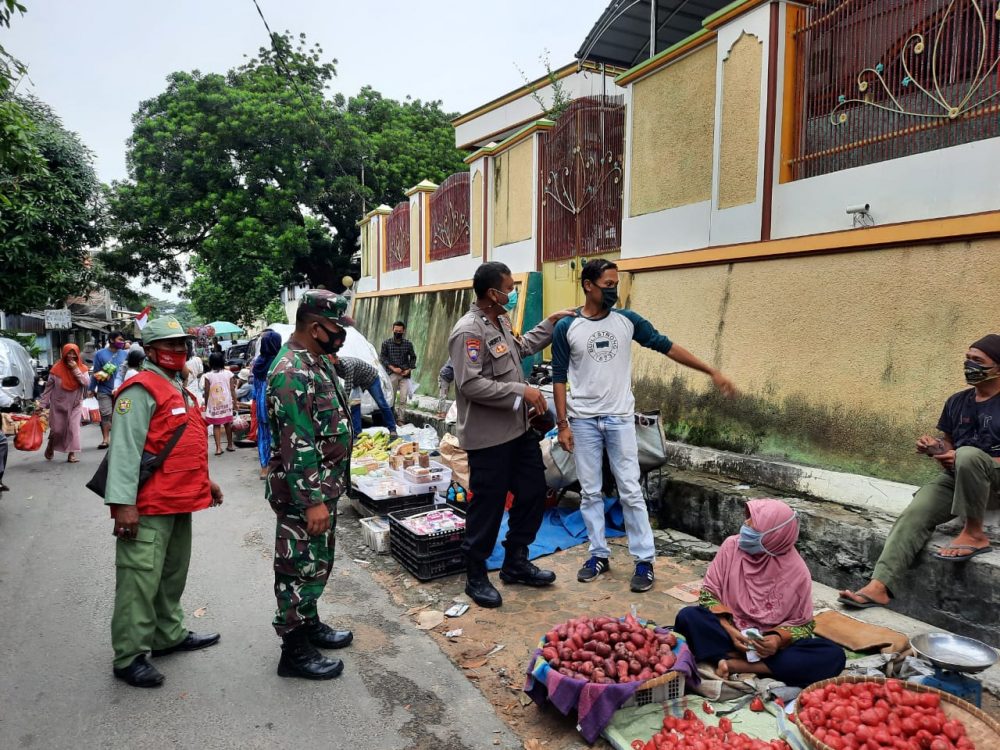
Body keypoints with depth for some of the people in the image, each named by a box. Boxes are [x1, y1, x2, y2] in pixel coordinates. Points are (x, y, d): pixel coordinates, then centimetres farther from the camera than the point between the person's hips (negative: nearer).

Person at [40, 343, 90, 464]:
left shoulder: (82, 368, -4)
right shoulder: (57, 368, -8)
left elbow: (87, 383, -19)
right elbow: (48, 387, -3)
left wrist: (76, 370, -23)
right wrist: (43, 404, -4)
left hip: (75, 405, 0)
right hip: (58, 404, 0)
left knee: (73, 428, -6)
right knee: (56, 429, 7)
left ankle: (72, 454, -2)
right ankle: (50, 447, 38)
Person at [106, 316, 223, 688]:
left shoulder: (179, 389, 17)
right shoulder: (141, 390, -14)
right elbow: (125, 448, -21)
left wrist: (204, 480, 24)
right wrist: (123, 503, -26)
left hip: (179, 502, 10)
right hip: (148, 507, -10)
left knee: (173, 574, 19)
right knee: (140, 580, -3)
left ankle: (169, 634, 33)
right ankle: (129, 657, 8)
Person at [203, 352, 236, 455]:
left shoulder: (208, 375, -7)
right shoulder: (228, 373, -3)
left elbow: (207, 392, -5)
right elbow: (232, 390, -3)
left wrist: (206, 404, 7)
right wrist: (235, 403, 5)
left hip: (213, 404, -2)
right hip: (226, 403, 2)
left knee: (216, 425, 4)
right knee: (228, 424, 15)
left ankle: (218, 448, -3)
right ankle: (230, 445, 25)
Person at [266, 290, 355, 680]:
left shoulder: (317, 361, 9)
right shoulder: (293, 373, -24)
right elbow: (297, 446, -27)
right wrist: (313, 501, -25)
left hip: (323, 486, 10)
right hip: (302, 492, -10)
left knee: (317, 561, 22)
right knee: (300, 567, 4)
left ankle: (309, 623, 40)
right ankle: (295, 651, 19)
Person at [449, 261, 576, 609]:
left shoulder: (501, 320, 10)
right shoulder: (468, 331, -20)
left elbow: (521, 348, 29)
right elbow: (470, 385, -27)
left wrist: (551, 322, 23)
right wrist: (521, 391, -24)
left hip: (518, 429, 10)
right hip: (488, 436, -10)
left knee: (533, 493, 17)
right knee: (488, 505, 2)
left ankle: (515, 562, 34)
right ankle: (476, 577, 22)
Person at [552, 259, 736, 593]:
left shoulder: (628, 320, 0)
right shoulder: (566, 327, -4)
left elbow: (667, 347, 3)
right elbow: (559, 378, -1)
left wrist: (712, 372, -1)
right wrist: (562, 424, -5)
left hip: (620, 418, 0)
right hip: (583, 420, 0)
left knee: (631, 491, 3)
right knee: (590, 492, 8)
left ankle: (645, 560, 14)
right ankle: (599, 554, 22)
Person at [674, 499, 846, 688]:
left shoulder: (797, 572, -10)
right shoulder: (732, 546, -8)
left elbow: (803, 623, 0)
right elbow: (708, 593, -3)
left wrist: (779, 639, -20)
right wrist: (729, 630, -17)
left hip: (770, 642, 1)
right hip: (729, 633, -1)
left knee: (833, 656, -25)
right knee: (687, 617, -28)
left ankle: (737, 665, -25)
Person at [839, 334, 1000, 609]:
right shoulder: (957, 402, 11)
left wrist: (960, 458, -22)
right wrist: (935, 449, -3)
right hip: (956, 478, 5)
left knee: (969, 454, -37)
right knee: (914, 514, -22)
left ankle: (974, 534, -21)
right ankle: (879, 586, -33)